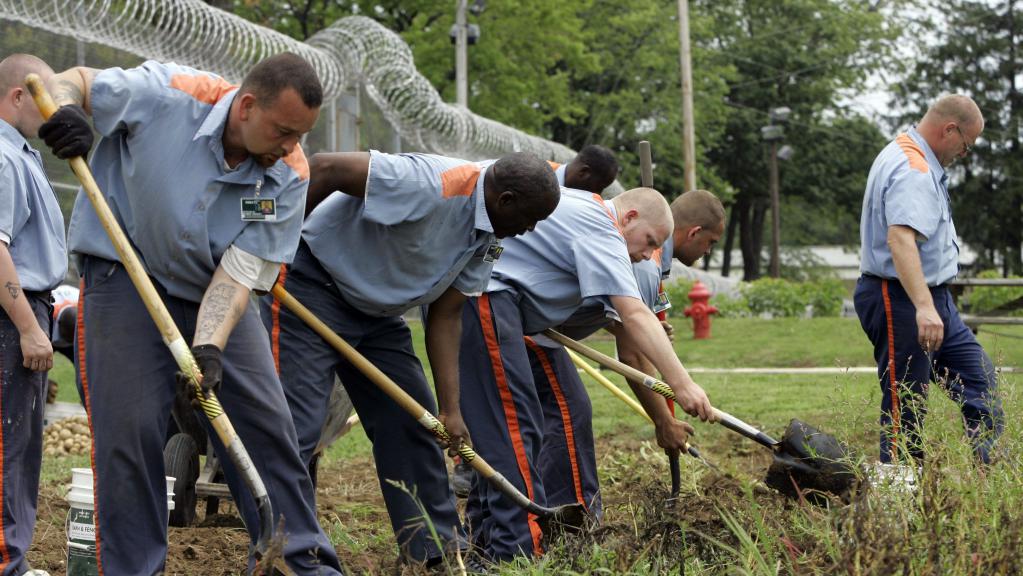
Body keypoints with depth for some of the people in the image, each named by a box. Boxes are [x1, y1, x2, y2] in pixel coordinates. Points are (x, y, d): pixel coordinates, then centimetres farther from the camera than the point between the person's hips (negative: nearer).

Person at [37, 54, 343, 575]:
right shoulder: (167, 94, -22)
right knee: (130, 430, -10)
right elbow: (75, 80, -8)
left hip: (216, 297, 4)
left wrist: (210, 348, -32)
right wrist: (64, 109, -32)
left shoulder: (289, 175, -14)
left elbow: (239, 272, -17)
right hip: (125, 278, -3)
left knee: (267, 423, 1)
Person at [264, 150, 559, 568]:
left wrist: (450, 408, -3)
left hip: (377, 310, 9)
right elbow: (325, 168, -31)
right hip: (313, 287, -9)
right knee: (296, 425, -14)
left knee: (412, 422, 8)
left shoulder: (488, 237, -2)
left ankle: (438, 551, 16)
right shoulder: (432, 185, -30)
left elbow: (445, 316, 1)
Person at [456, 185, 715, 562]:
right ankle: (518, 548, -17)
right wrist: (681, 384, -23)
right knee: (513, 421, -13)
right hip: (481, 290, -11)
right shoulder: (601, 231, -7)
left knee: (496, 418, 13)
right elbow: (634, 316, -18)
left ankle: (487, 534, 16)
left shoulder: (582, 207, 24)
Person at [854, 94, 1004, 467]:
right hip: (899, 300, -11)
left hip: (933, 298, 11)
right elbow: (900, 239, -35)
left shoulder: (908, 158, 15)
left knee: (979, 377, 10)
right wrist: (924, 307, -44)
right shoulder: (912, 170, -20)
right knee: (905, 408, -7)